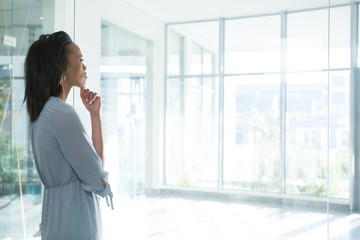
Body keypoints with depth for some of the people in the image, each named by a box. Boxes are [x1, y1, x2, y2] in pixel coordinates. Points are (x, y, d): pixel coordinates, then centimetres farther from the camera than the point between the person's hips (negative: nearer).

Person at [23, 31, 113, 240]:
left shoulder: (44, 112, 9)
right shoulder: (63, 114, -20)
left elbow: (96, 160, 7)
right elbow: (96, 179, -17)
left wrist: (95, 114, 3)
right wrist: (102, 183, 5)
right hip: (75, 219, -9)